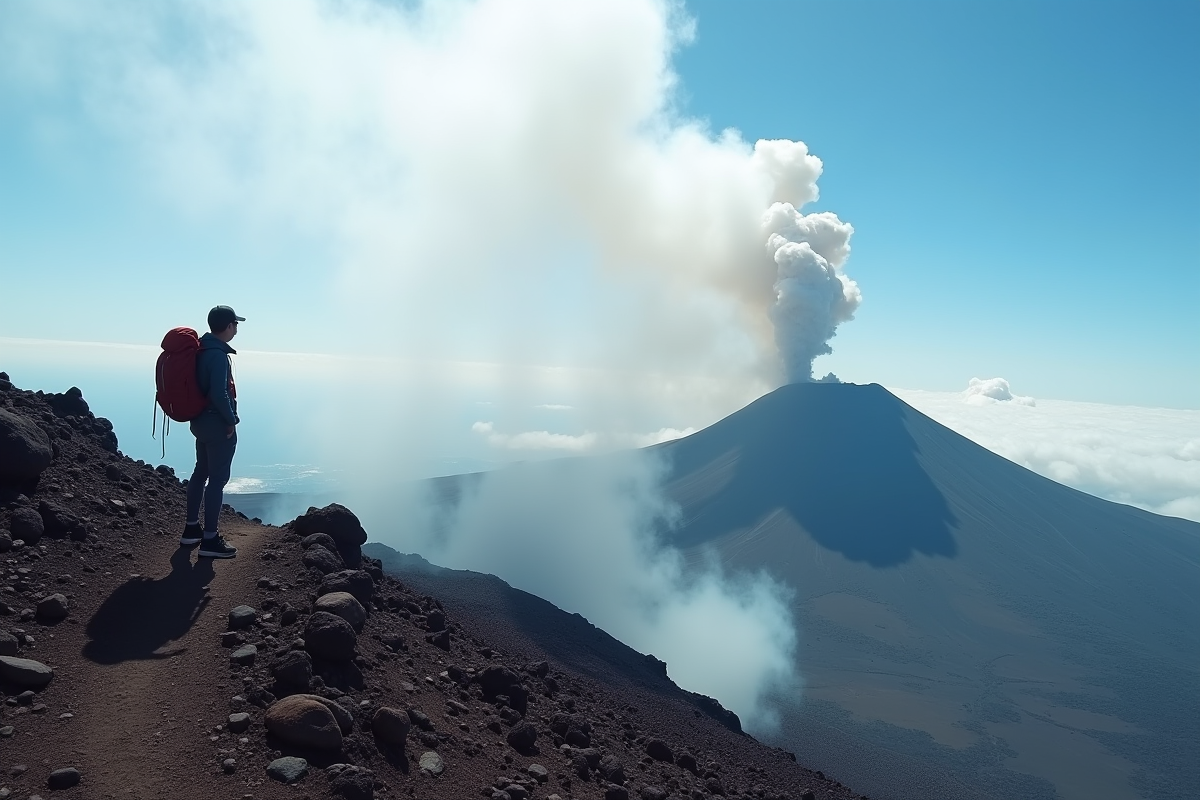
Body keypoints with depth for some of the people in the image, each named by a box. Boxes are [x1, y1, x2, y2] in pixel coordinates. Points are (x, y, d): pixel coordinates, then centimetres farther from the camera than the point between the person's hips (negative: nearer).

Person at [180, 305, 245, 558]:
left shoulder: (201, 349, 9)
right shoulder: (218, 355, -21)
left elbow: (200, 385, 15)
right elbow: (219, 394, -27)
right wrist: (231, 420, -14)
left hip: (200, 420, 10)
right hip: (218, 424, -10)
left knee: (201, 472, 19)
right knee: (218, 479, -4)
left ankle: (192, 529, 30)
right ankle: (210, 540, 0)